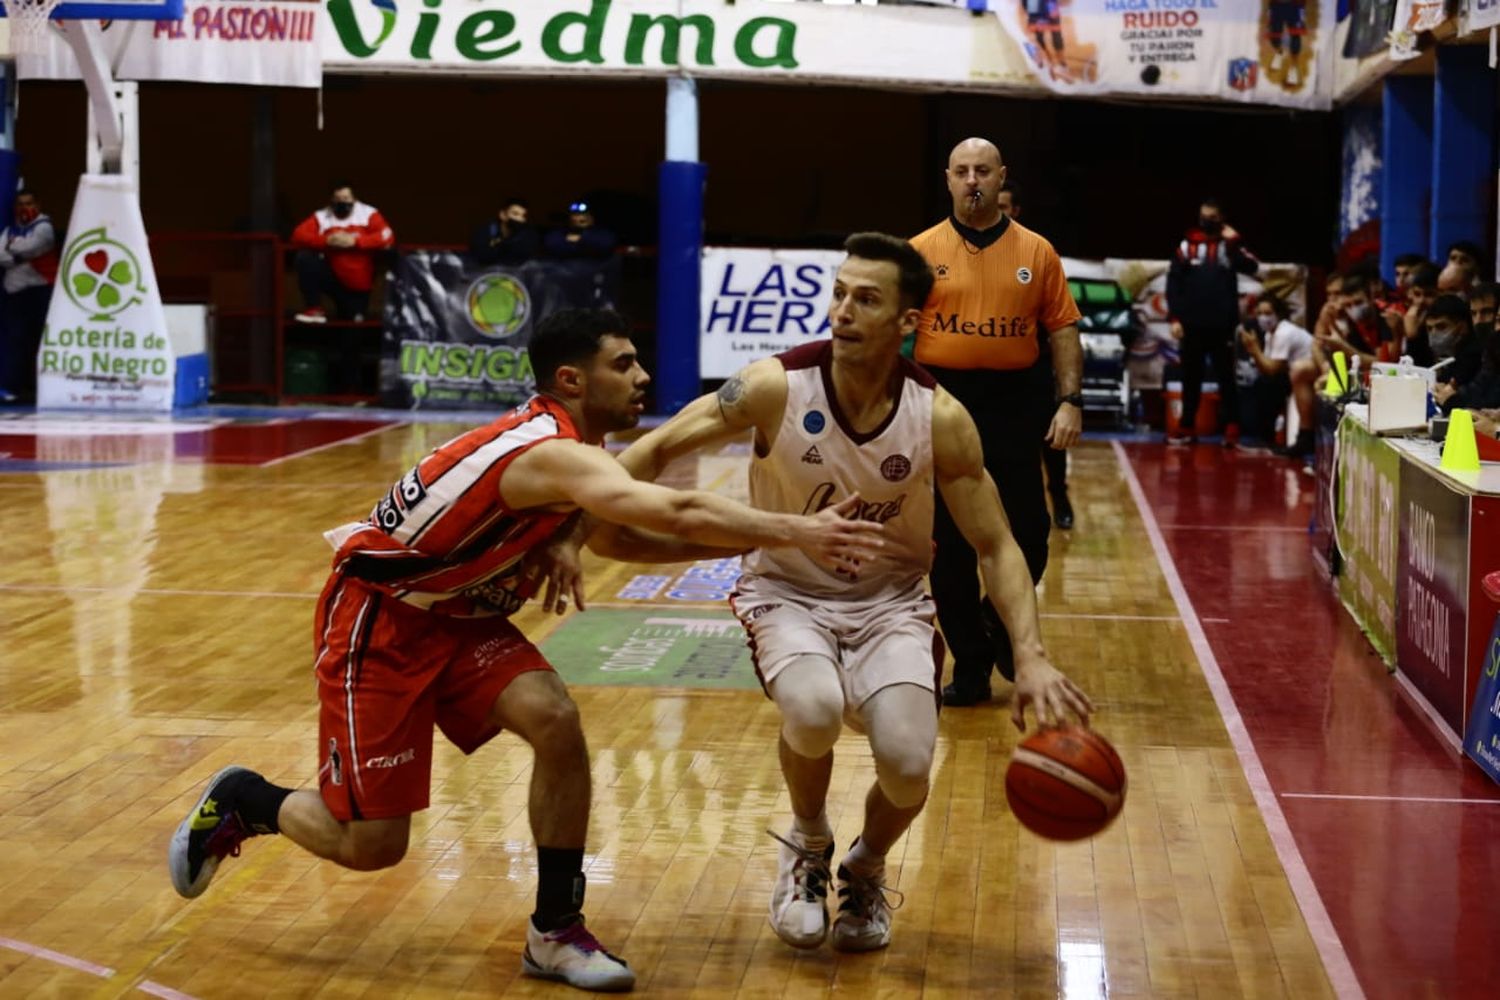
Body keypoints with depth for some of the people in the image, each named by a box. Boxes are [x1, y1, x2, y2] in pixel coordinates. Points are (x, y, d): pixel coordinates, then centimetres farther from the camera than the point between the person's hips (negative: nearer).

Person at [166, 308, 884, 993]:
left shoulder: (571, 449, 2)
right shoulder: (554, 455, -29)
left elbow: (625, 537, 15)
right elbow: (676, 513, -43)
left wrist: (750, 540, 2)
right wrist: (794, 531, -41)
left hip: (456, 615, 9)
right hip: (376, 620, -8)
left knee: (555, 721, -16)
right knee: (371, 844, -6)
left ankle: (556, 931, -3)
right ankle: (243, 802, 24)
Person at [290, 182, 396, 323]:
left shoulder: (369, 214, -7)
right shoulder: (321, 217, -4)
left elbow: (387, 238, -20)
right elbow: (298, 236, -14)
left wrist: (354, 241, -28)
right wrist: (326, 240, -29)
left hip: (360, 285, -1)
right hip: (335, 279, 1)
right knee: (305, 258, -22)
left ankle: (355, 310, 36)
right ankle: (314, 310, -12)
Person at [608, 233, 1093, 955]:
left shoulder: (940, 419, -14)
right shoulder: (777, 387, -18)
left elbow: (996, 547, -7)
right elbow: (656, 450, -9)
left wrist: (1030, 658, -19)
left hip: (888, 602, 1)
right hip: (786, 593, -1)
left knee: (907, 763, -22)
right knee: (814, 708, -33)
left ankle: (865, 870, 17)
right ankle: (808, 847, 2)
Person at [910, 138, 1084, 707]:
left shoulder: (1037, 252, 5)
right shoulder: (922, 251, 3)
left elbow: (1063, 330, 6)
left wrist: (1070, 400, -4)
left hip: (1016, 404, 0)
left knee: (1028, 534, -1)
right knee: (949, 542, 3)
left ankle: (1002, 623, 29)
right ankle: (970, 666, 14)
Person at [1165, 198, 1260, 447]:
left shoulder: (1230, 244, 7)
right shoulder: (1187, 244, 5)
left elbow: (1251, 268, -8)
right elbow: (1173, 281, 3)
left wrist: (1234, 244, -18)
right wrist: (1174, 317, -4)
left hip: (1223, 324, -1)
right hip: (1192, 323, 1)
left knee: (1226, 377, -1)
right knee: (1191, 378, 7)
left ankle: (1231, 430, -3)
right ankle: (1187, 429, 13)